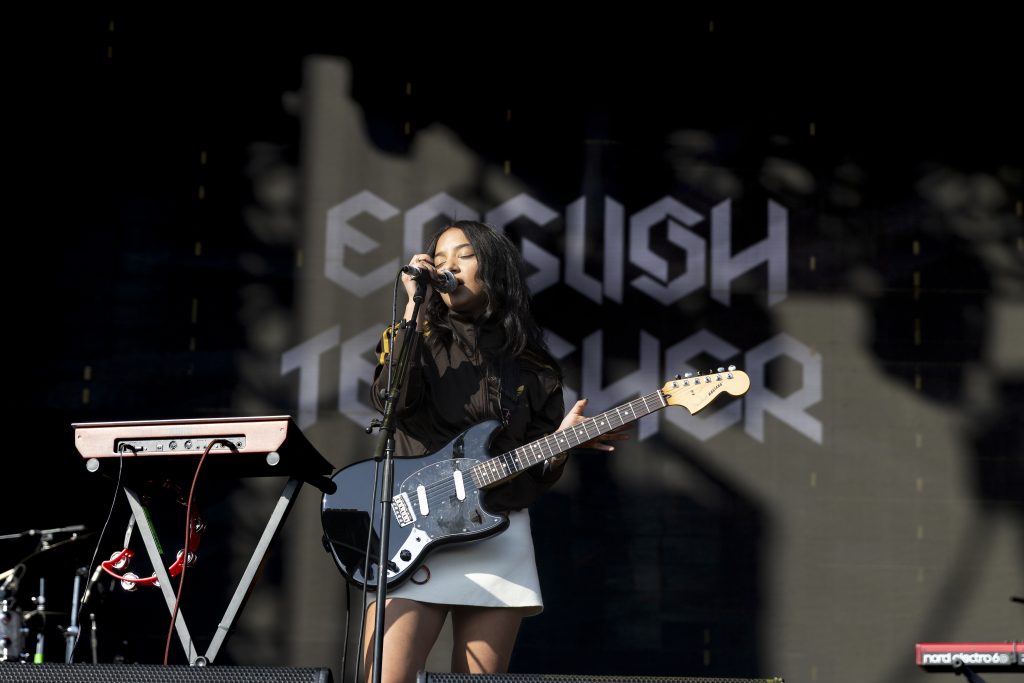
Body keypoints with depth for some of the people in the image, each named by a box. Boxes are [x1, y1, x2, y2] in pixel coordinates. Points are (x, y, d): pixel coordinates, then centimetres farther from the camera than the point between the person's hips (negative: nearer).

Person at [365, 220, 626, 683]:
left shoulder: (532, 367, 14)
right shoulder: (416, 339, 10)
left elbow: (537, 474, 11)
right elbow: (390, 399, -13)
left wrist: (562, 439, -10)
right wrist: (413, 305, -9)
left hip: (499, 537, 2)